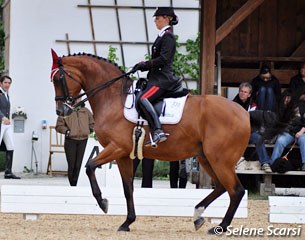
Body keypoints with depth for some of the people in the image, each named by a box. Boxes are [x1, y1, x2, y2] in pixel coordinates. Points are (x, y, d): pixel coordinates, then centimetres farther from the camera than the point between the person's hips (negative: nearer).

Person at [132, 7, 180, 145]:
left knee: (143, 99, -29)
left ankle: (158, 132, -36)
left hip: (162, 79, -11)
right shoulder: (163, 36, 21)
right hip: (157, 78, 11)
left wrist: (144, 65, -17)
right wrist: (142, 66, 10)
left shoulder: (168, 36, -9)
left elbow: (163, 59, -19)